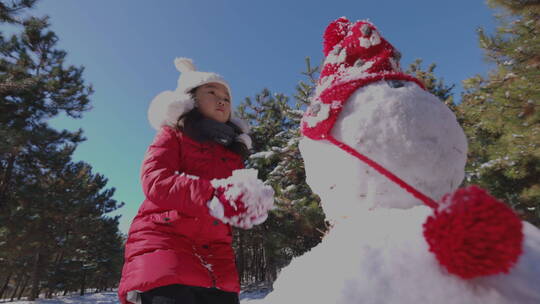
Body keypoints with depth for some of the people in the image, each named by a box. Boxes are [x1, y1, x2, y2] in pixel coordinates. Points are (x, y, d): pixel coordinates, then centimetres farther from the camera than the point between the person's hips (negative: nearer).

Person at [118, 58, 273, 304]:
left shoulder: (233, 152, 20)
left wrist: (254, 202, -13)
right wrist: (215, 195, -23)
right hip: (164, 242, -4)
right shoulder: (173, 135, 8)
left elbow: (241, 194, 13)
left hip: (216, 256, 5)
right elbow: (155, 181, -9)